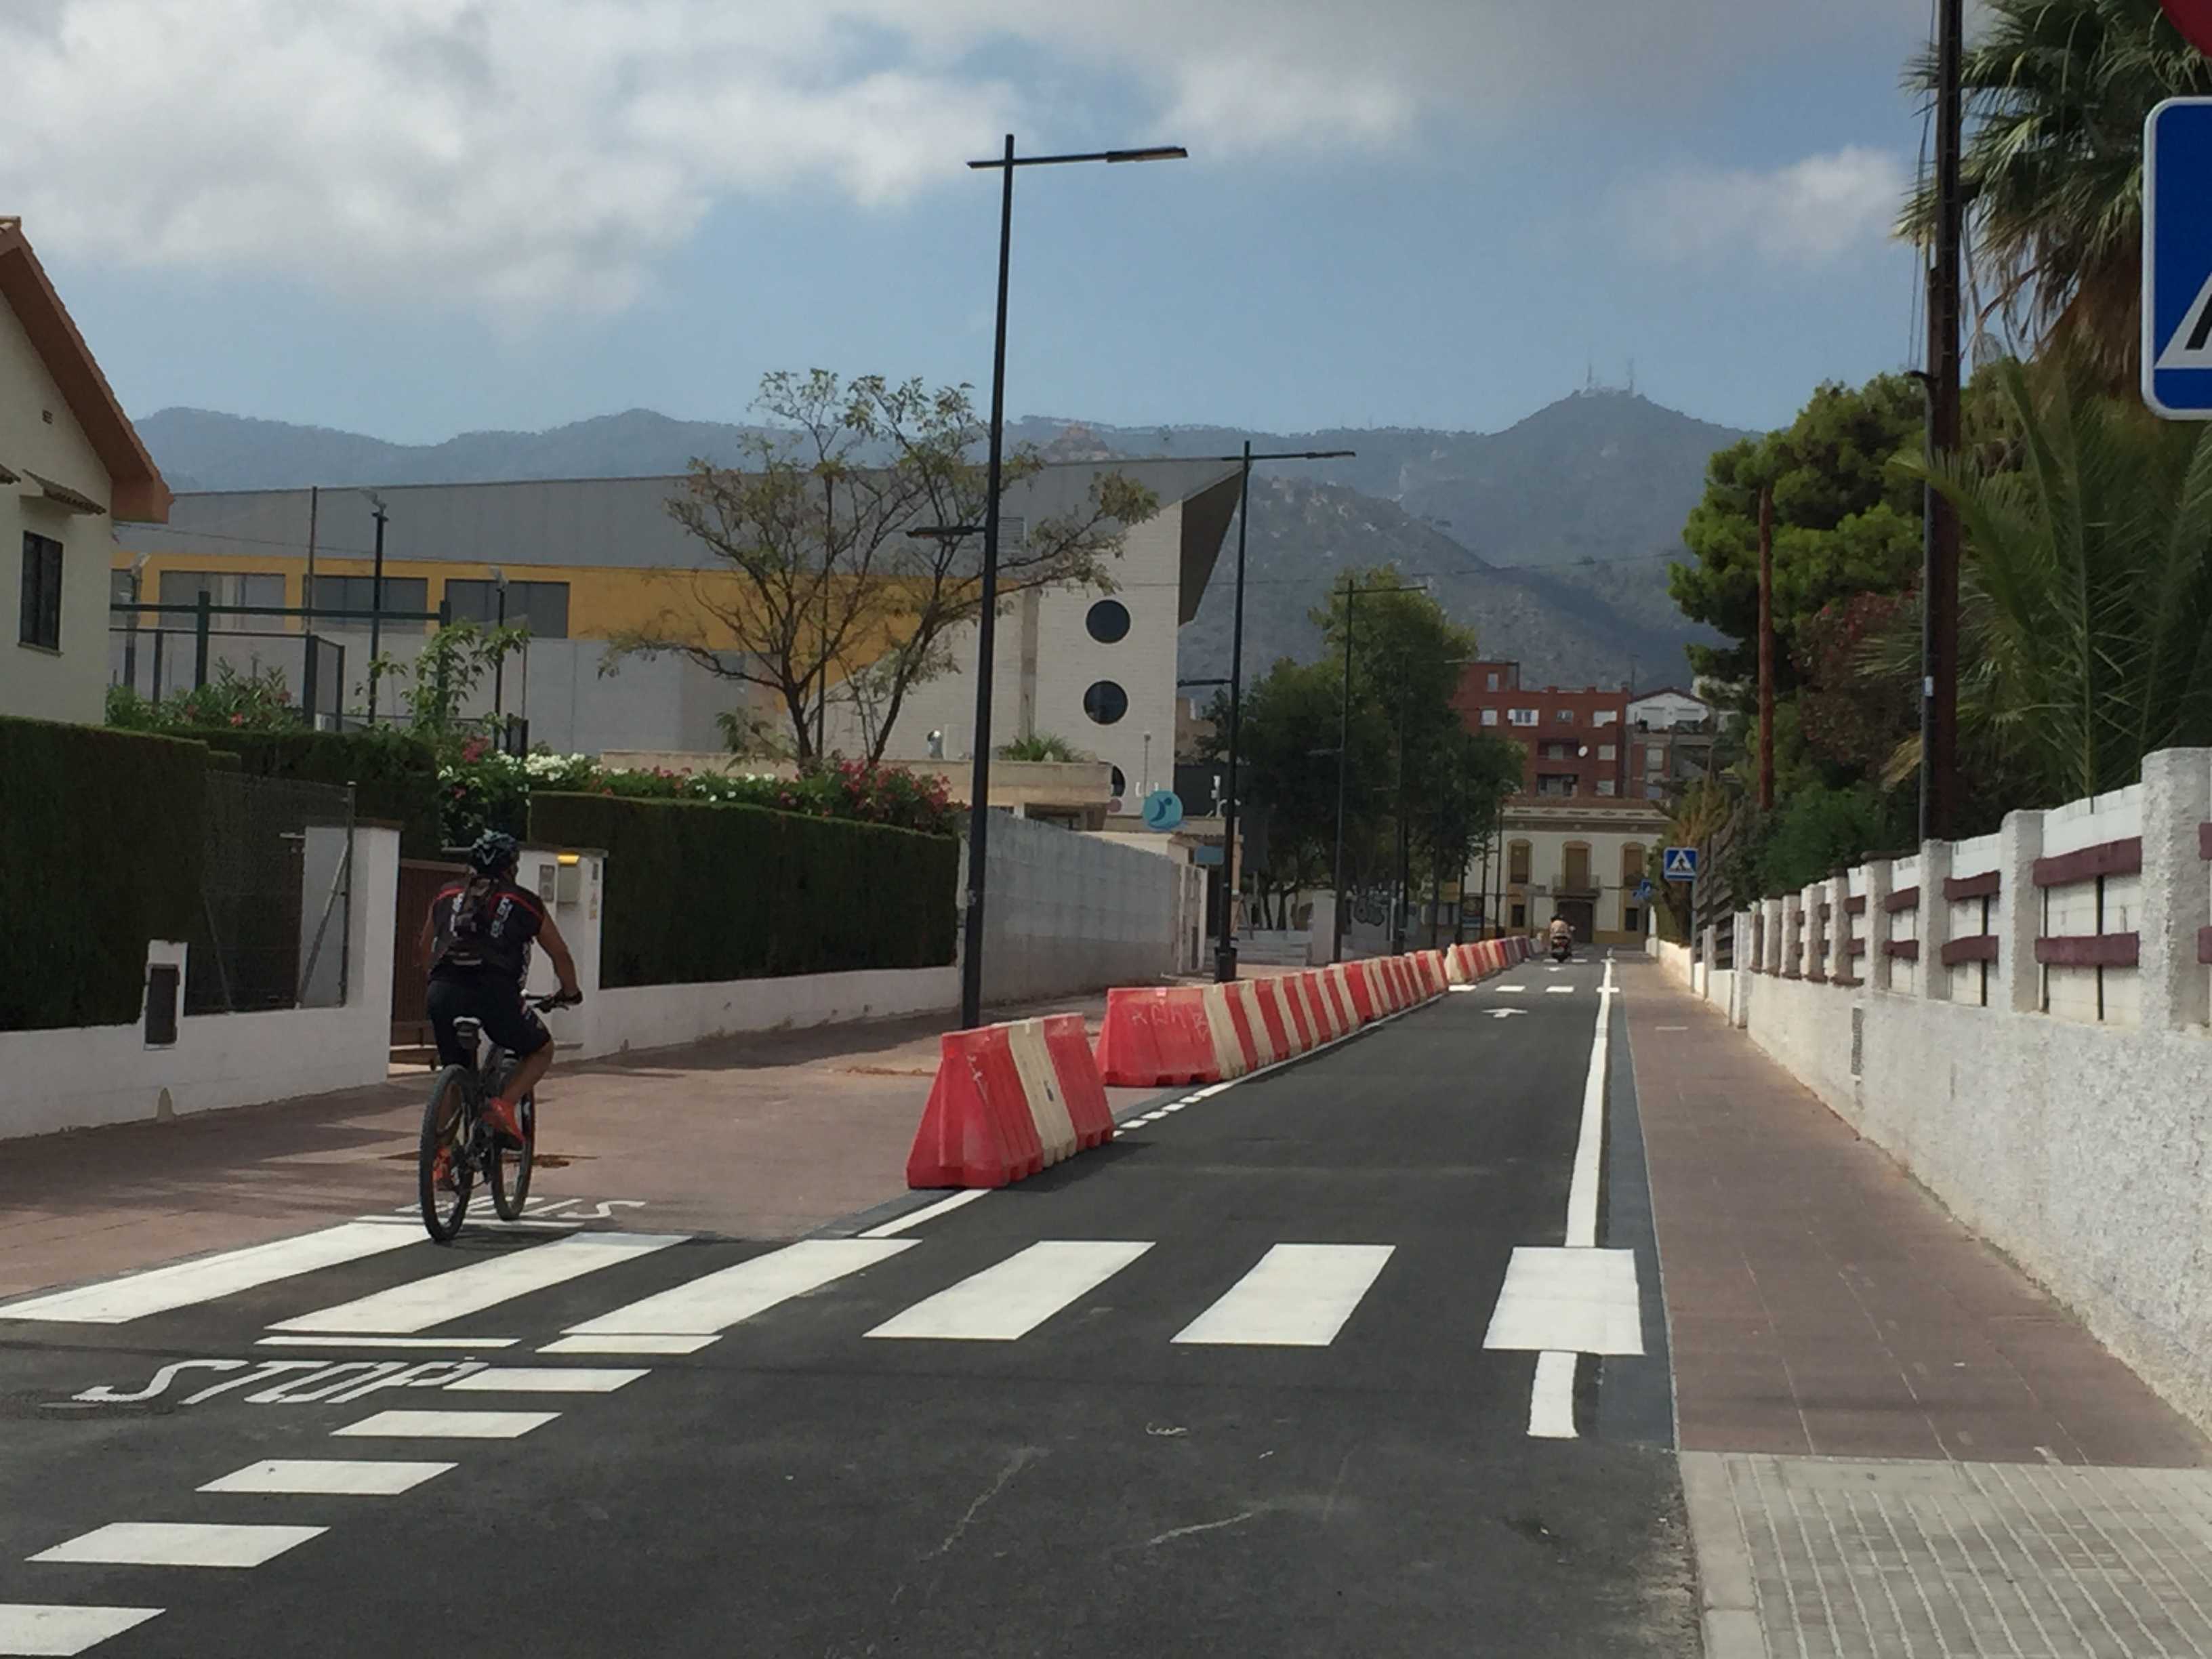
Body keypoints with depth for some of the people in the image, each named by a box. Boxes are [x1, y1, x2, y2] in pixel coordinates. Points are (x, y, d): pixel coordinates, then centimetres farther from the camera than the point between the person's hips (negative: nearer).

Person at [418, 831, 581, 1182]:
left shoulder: (447, 895, 25)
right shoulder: (524, 903, 17)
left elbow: (426, 950, 35)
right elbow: (559, 953, 24)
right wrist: (570, 992, 41)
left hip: (443, 993, 3)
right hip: (494, 994, -3)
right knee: (541, 1050, 21)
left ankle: (442, 1154, 13)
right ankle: (504, 1104, -3)